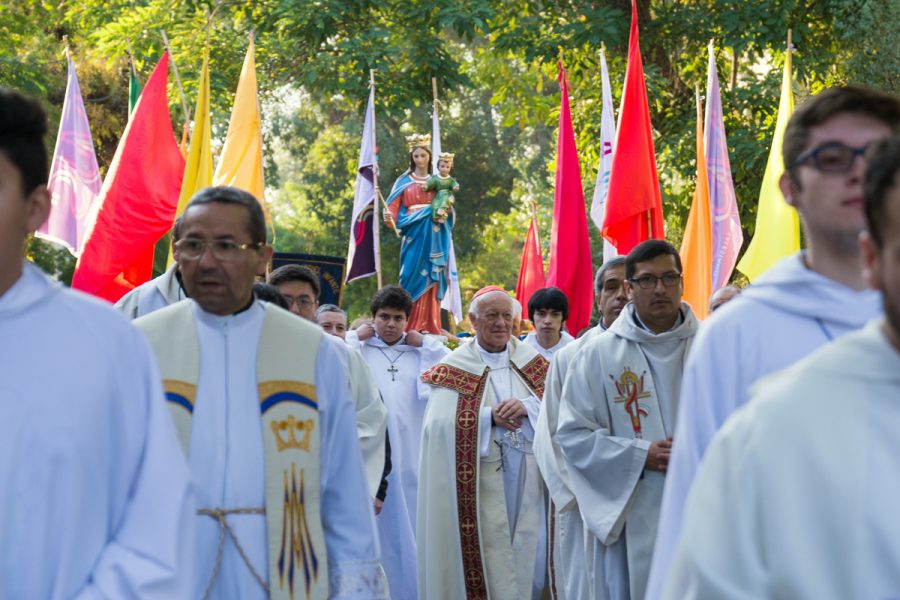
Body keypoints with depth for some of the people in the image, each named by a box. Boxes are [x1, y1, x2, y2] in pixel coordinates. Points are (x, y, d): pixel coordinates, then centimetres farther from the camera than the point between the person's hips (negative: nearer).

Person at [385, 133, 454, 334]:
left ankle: (430, 326, -1)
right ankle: (411, 327, -9)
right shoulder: (404, 181, 9)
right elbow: (394, 206, 0)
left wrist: (446, 210, -6)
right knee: (413, 276, -9)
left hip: (434, 236, 3)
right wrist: (389, 218, -21)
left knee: (431, 278, -1)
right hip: (414, 234, -2)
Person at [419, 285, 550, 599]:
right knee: (489, 557, -3)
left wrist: (527, 406, -17)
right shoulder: (454, 367, 1)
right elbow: (440, 424, -9)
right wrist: (490, 417, -18)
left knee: (532, 555, 3)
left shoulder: (532, 361, 10)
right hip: (481, 482, -3)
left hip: (529, 479, 3)